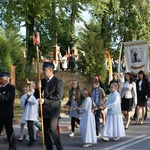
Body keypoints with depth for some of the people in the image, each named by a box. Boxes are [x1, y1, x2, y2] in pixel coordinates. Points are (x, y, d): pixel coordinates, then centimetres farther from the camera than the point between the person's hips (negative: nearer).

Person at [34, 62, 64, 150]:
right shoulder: (43, 81, 15)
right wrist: (38, 89, -7)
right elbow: (36, 96, 14)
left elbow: (58, 96, -14)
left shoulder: (58, 81, -4)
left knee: (52, 129, -17)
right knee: (45, 130, 7)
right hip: (44, 110, 6)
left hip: (53, 110, -6)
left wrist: (45, 100, -19)